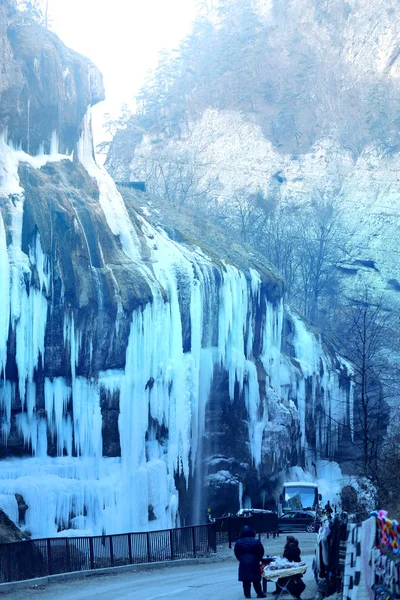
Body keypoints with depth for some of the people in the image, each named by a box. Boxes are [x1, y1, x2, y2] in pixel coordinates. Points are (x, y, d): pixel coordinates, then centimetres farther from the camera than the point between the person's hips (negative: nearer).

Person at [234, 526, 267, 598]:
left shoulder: (238, 542, -2)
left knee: (245, 580, 5)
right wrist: (257, 559, 12)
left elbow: (236, 553, 3)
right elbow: (261, 552, -2)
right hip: (254, 563, -1)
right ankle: (259, 594, 10)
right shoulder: (256, 541, -5)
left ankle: (247, 594, 5)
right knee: (256, 580, 7)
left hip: (243, 563, 1)